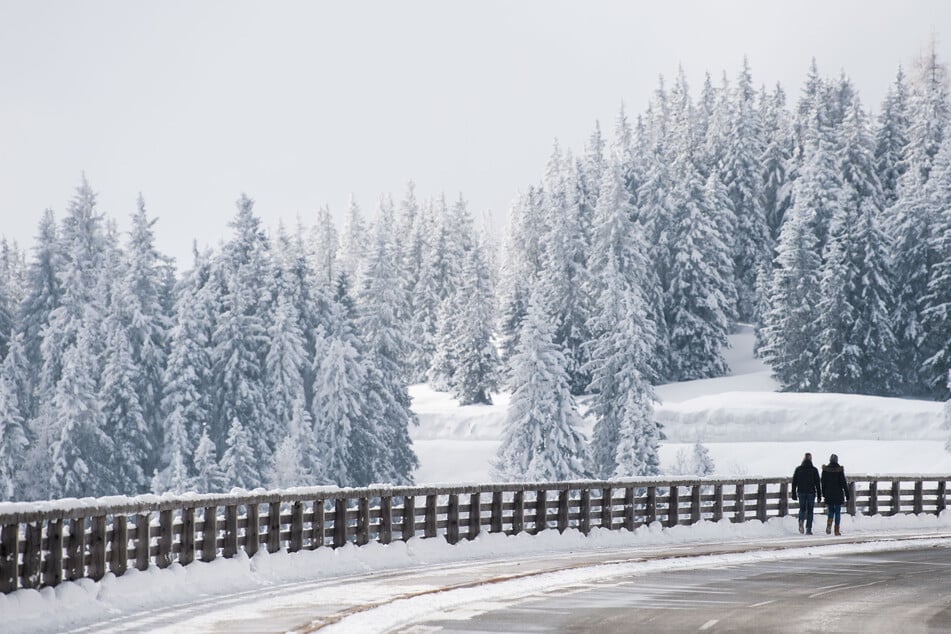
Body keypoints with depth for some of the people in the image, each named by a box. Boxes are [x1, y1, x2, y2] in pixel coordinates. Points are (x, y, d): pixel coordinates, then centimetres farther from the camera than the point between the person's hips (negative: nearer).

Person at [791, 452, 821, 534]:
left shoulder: (798, 469, 0)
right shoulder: (814, 470, -5)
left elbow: (794, 482, 3)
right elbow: (818, 484, -3)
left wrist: (793, 494, 9)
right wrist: (819, 496, 3)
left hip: (801, 492, 1)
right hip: (811, 493, -1)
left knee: (802, 509, 15)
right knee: (810, 511, 8)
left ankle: (801, 521, -15)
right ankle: (808, 529, 4)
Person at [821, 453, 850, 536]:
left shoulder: (825, 469, -3)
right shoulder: (840, 470, -10)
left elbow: (823, 483, 3)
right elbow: (844, 483, -8)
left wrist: (824, 494, 12)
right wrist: (847, 495, -3)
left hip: (829, 494, 2)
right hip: (838, 494, -2)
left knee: (831, 511, 15)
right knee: (838, 512, 8)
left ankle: (829, 525, -11)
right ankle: (837, 530, 8)